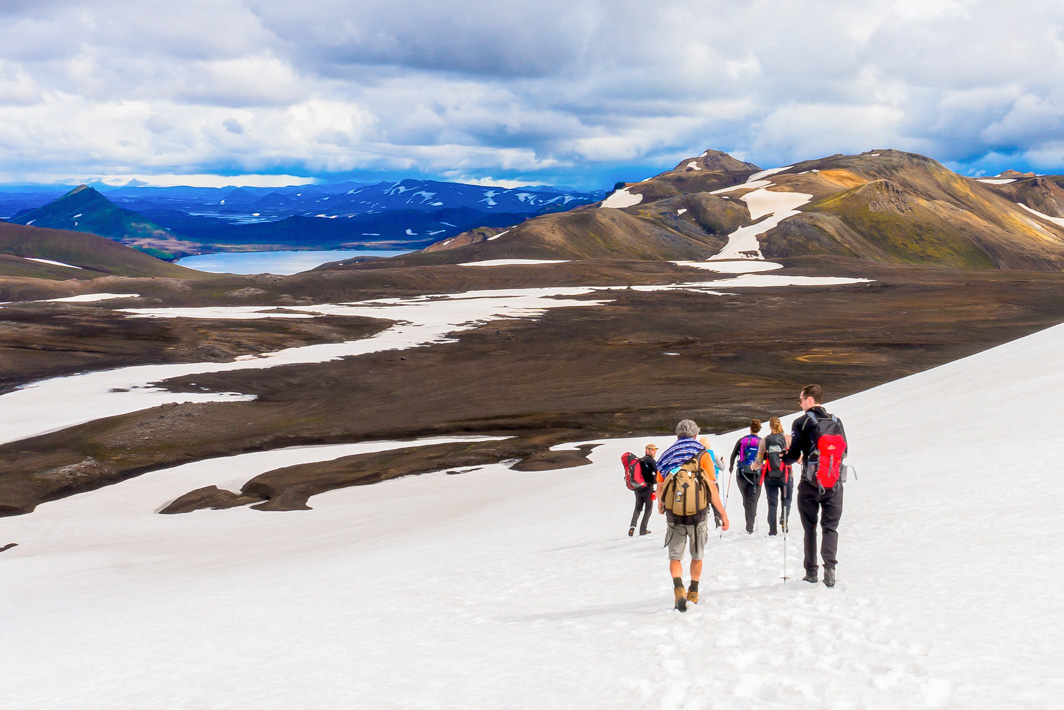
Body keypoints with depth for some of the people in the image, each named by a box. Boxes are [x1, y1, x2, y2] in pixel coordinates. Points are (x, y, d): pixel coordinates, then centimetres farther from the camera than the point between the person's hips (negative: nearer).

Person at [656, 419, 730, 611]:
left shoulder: (667, 455, 7)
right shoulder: (701, 453, -1)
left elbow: (660, 489, 9)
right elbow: (711, 487, -6)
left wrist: (660, 505, 31)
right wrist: (723, 513, -1)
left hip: (674, 514, 1)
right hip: (697, 514, -1)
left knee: (675, 556, 8)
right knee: (697, 555, 19)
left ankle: (678, 587, -16)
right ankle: (693, 592, 29)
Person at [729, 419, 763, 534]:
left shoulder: (741, 441, 2)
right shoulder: (762, 442, -2)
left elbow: (733, 455, 4)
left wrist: (731, 466, 20)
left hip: (742, 474, 1)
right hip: (756, 475, -1)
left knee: (746, 499, 17)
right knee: (753, 501, 1)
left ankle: (749, 523, 19)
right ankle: (750, 527, -7)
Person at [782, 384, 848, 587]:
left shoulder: (801, 422, -6)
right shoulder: (836, 422, 6)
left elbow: (793, 454, -8)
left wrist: (785, 458, 15)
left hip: (810, 483, -2)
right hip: (834, 483, 2)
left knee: (810, 527, 10)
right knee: (830, 527, 7)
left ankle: (811, 572, 11)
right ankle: (830, 566, -13)